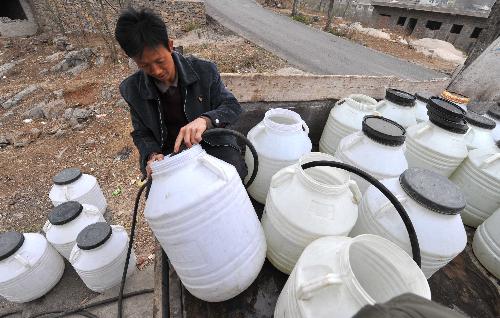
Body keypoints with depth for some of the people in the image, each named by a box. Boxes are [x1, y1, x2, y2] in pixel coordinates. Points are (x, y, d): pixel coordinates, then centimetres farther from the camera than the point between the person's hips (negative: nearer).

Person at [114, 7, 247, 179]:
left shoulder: (204, 70, -10)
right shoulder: (132, 89, -3)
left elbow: (232, 107, -10)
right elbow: (141, 134, 7)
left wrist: (205, 120, -32)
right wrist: (152, 155, -17)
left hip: (211, 144, -1)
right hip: (168, 153, 2)